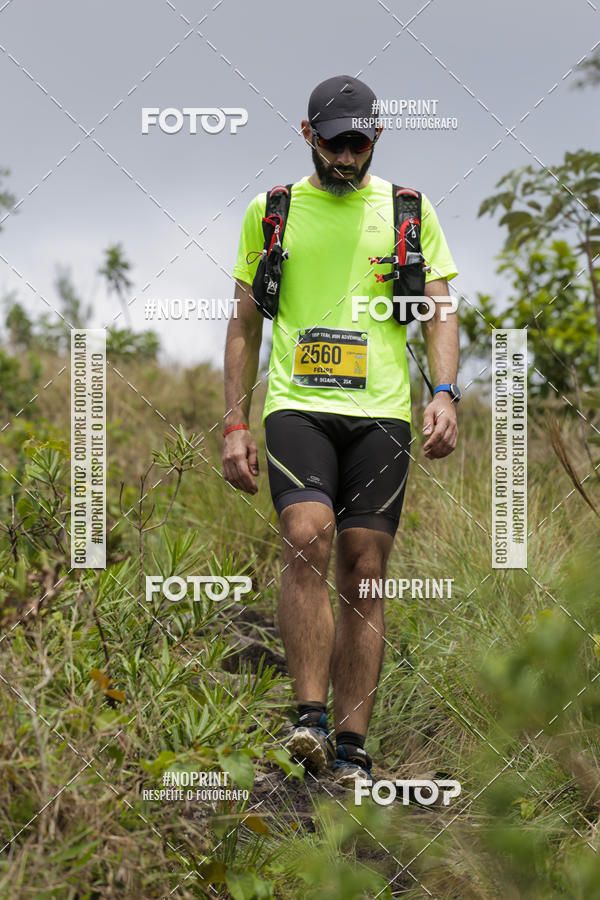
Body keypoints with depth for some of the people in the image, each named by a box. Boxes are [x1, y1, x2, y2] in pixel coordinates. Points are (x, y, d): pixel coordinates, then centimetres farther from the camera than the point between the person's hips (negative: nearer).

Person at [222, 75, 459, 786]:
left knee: (364, 572, -2)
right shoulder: (269, 211, 11)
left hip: (381, 412, 1)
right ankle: (311, 718, -20)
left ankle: (350, 751, 3)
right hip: (297, 405, -1)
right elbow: (245, 323, 14)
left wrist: (444, 394, -8)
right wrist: (234, 424, 7)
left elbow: (438, 312, 9)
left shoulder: (410, 210, 11)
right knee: (307, 539, -24)